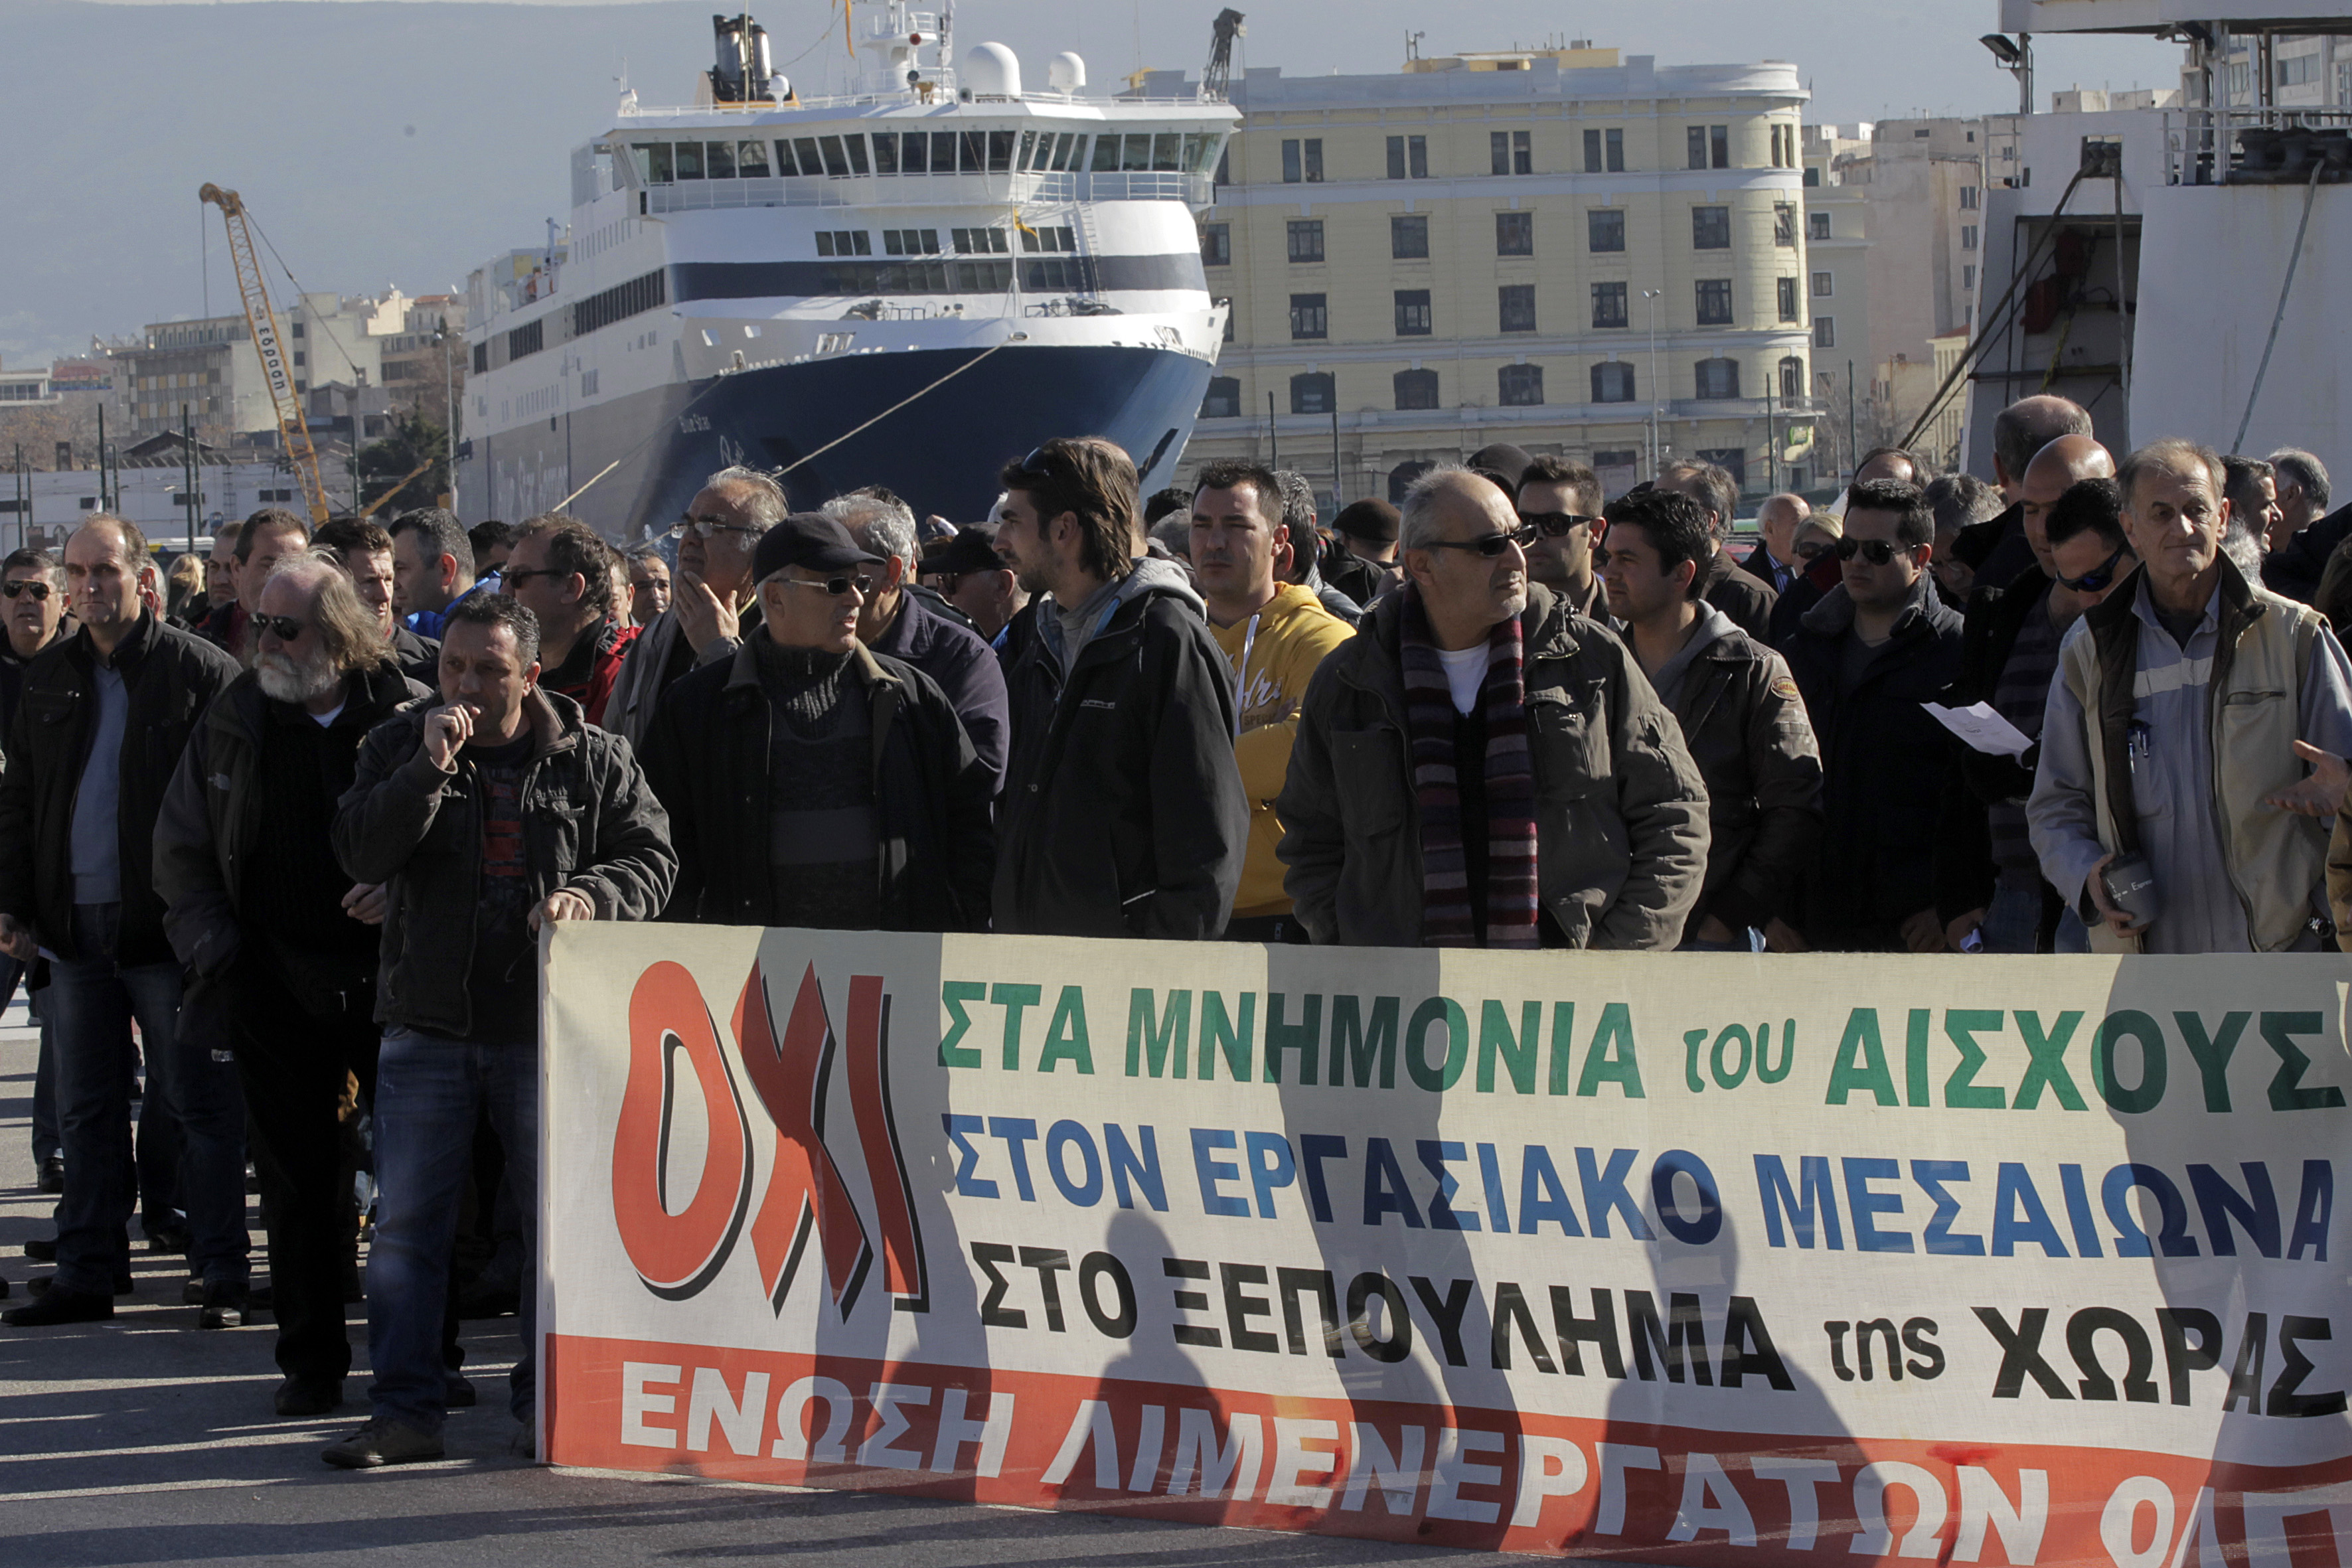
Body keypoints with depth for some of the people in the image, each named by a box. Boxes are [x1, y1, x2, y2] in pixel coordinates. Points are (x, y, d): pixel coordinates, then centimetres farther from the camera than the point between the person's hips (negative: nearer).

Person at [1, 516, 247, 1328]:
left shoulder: (201, 671, -5)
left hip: (168, 926, -6)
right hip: (76, 925, 6)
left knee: (198, 1102, -1)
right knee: (86, 1109, 9)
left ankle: (222, 1268, 4)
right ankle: (88, 1273, 14)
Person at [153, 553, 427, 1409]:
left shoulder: (410, 713, -2)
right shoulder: (237, 720, 8)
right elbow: (180, 847, 15)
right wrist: (215, 946, 4)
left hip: (390, 976, -2)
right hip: (277, 982, 2)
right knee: (296, 1178, 5)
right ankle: (311, 1360, 14)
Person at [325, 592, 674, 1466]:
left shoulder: (593, 761, 3)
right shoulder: (400, 746, 4)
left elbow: (652, 859, 3)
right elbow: (361, 855, -8)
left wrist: (591, 895, -17)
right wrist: (430, 767, -19)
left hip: (550, 1030, -1)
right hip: (428, 1025, 1)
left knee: (560, 1223, 5)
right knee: (405, 1224, 0)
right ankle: (403, 1411, 5)